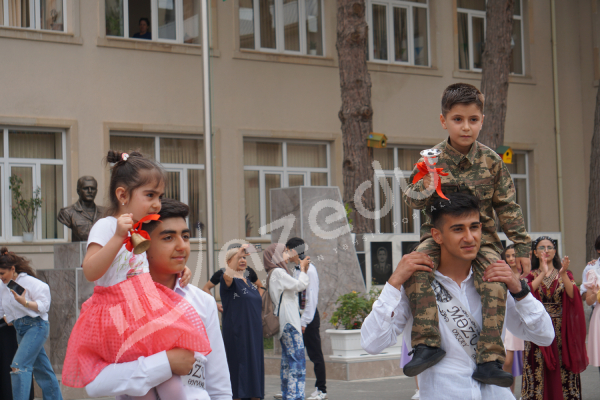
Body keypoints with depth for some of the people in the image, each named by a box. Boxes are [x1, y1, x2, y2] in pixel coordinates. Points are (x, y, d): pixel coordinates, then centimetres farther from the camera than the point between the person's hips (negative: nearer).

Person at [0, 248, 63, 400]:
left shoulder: (29, 282, -11)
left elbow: (44, 305, -11)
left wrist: (24, 302, -24)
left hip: (36, 326, -7)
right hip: (20, 329, 7)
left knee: (19, 365, -20)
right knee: (41, 368, 11)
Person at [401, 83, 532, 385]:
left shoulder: (491, 161, -1)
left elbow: (508, 207, 5)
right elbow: (411, 200, -5)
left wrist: (522, 247, 3)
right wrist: (423, 190, -29)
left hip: (481, 237, 0)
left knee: (495, 276, -27)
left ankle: (489, 360, -25)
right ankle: (427, 343, -27)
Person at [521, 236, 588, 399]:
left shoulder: (565, 274, 10)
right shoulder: (530, 275, 7)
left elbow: (573, 295, -9)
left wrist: (563, 274, -22)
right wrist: (543, 273, -18)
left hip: (561, 329, 1)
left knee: (563, 371, -2)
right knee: (539, 371, -3)